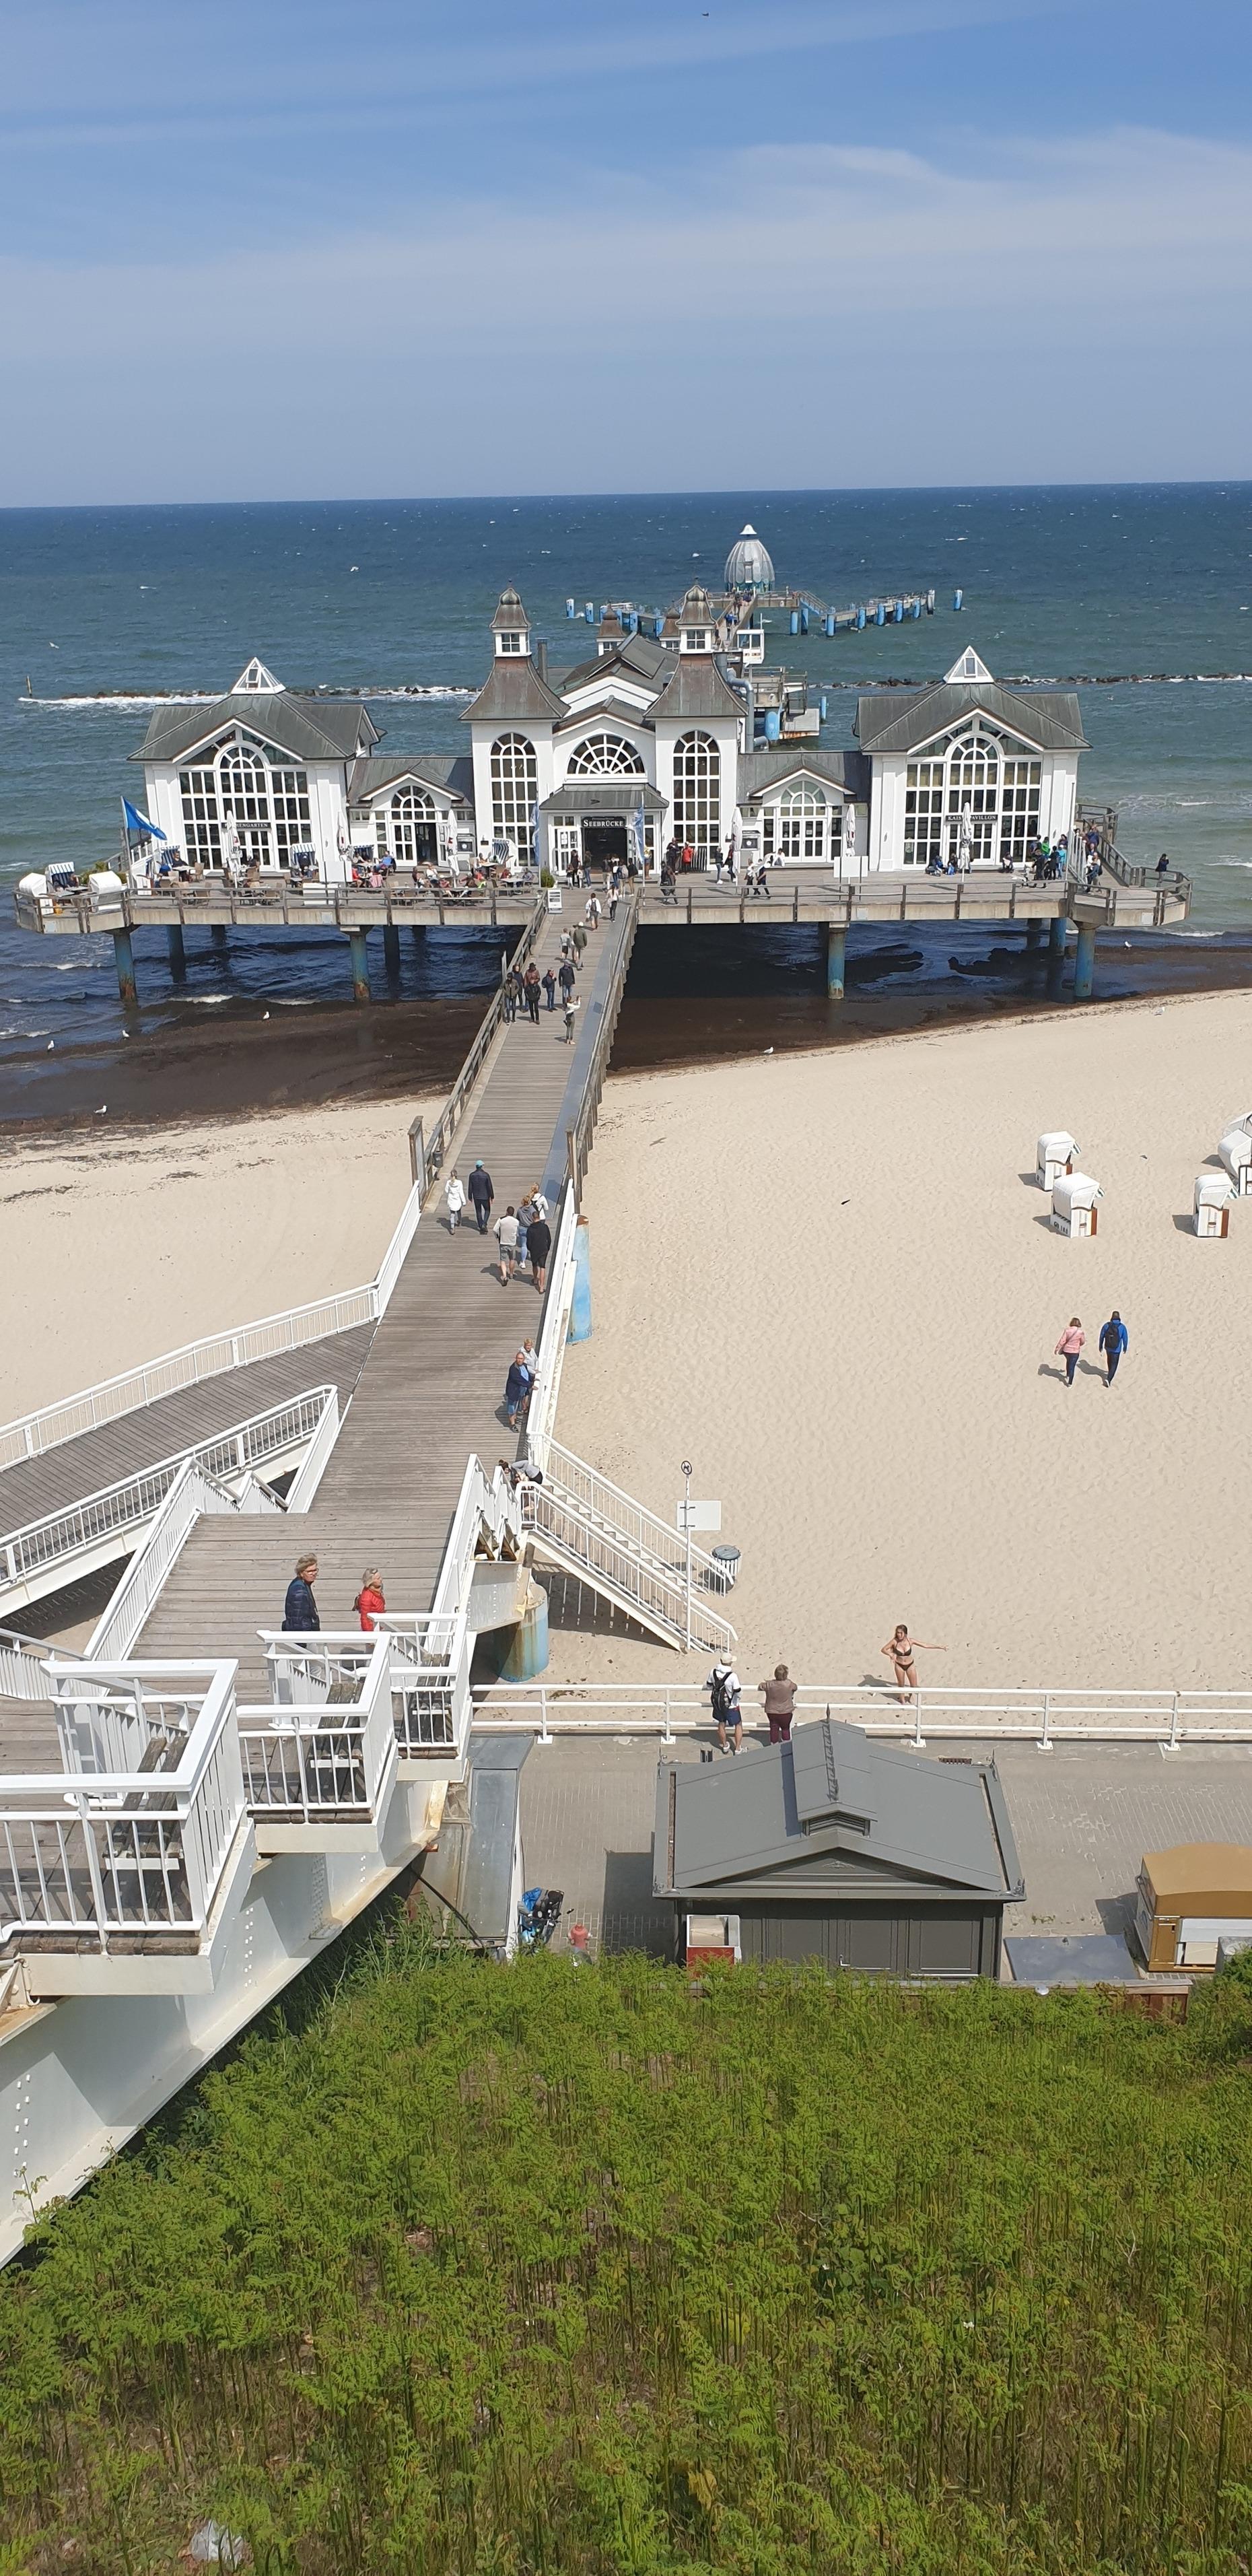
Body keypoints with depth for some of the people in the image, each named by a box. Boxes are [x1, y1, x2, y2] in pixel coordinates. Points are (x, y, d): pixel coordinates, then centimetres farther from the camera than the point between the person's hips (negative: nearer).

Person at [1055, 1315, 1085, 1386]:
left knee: (1068, 1361, 31)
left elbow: (1062, 1340, -12)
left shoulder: (1067, 1330, -11)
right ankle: (1070, 1383, 9)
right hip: (1075, 1352, -2)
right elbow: (1082, 1342, 2)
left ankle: (1068, 1376, 39)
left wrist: (1057, 1348, -1)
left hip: (1066, 1350, 2)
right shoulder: (1080, 1332, -12)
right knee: (1072, 1367, 5)